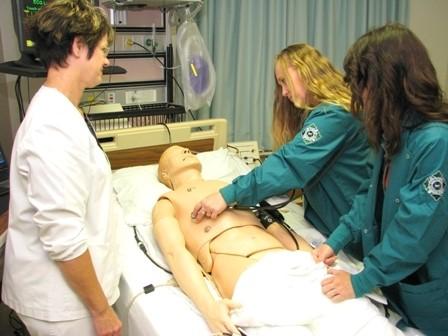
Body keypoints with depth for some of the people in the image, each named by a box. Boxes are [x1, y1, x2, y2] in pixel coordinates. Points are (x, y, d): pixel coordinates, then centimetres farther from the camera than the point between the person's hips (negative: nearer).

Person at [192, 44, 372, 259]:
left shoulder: (334, 115, -22)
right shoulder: (313, 114, 10)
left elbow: (290, 164, -31)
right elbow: (295, 165, 8)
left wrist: (228, 195, -33)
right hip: (327, 225, 8)